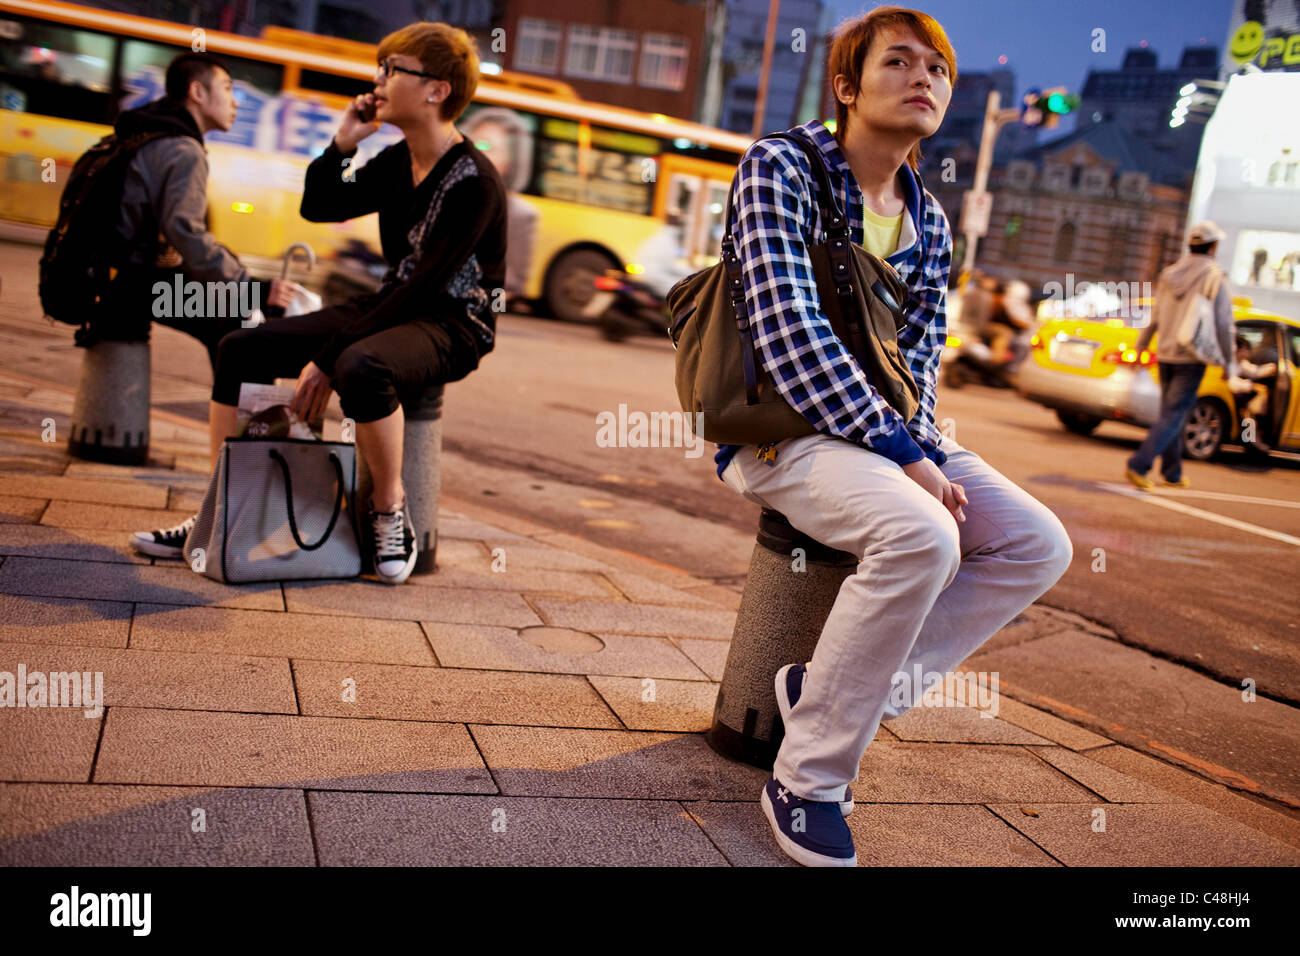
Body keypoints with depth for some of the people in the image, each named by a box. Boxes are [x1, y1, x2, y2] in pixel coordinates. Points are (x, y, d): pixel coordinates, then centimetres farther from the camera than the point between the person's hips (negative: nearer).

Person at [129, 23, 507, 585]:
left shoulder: (474, 182, -17)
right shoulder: (395, 163, 9)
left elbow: (425, 286, -23)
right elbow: (317, 206, 20)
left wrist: (328, 359, -23)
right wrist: (343, 144, 2)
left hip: (452, 326, -8)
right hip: (389, 308, 8)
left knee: (360, 367, -41)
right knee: (240, 348, -2)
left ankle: (390, 511, -18)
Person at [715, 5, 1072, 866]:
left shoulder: (930, 223, 13)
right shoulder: (781, 167, -9)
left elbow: (919, 355, 14)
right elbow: (791, 330, -20)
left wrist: (921, 450, -8)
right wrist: (900, 455, -24)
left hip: (884, 432, 8)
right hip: (780, 429, -7)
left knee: (1039, 545, -9)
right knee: (921, 535, -33)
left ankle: (835, 686, -6)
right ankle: (807, 780, -17)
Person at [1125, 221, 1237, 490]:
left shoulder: (1168, 274, 7)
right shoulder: (1215, 278, -10)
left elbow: (1153, 318, 11)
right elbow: (1224, 325, -9)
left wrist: (1138, 348, 20)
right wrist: (1230, 363, -1)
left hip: (1165, 355, 6)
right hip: (1192, 358, -6)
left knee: (1170, 411, 15)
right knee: (1173, 414, -5)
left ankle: (1173, 473, 22)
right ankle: (1138, 465, -16)